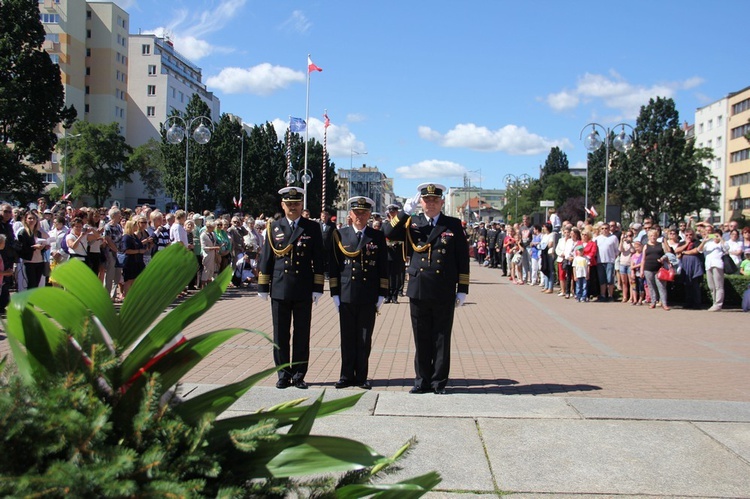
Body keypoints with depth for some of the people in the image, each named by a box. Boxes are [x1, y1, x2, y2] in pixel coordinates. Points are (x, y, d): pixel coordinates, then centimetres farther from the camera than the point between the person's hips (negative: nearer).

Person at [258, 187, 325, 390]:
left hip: (304, 290, -1)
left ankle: (298, 375, 15)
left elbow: (318, 260, 2)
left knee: (302, 335, 5)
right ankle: (283, 375, 16)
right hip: (279, 289, 1)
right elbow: (266, 258, 8)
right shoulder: (273, 228, 7)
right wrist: (263, 287, 4)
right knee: (280, 335, 6)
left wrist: (317, 288, -3)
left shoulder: (313, 228, 3)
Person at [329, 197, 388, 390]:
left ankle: (361, 377, 15)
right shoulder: (340, 235, 5)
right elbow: (333, 265, 5)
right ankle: (347, 376, 16)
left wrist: (381, 295, 0)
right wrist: (335, 293, 0)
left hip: (369, 297, 0)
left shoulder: (378, 236, 5)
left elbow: (383, 267, 5)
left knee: (365, 339, 6)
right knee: (347, 338, 6)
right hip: (346, 295, 0)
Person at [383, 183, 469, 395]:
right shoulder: (412, 223, 8)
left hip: (444, 293, -1)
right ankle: (422, 381, 20)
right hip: (419, 291, 2)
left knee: (441, 339, 7)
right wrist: (405, 211, -14)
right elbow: (390, 234, -7)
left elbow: (463, 258, 3)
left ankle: (439, 382, 17)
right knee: (421, 340, 10)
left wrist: (462, 289, -1)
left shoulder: (453, 225, 4)